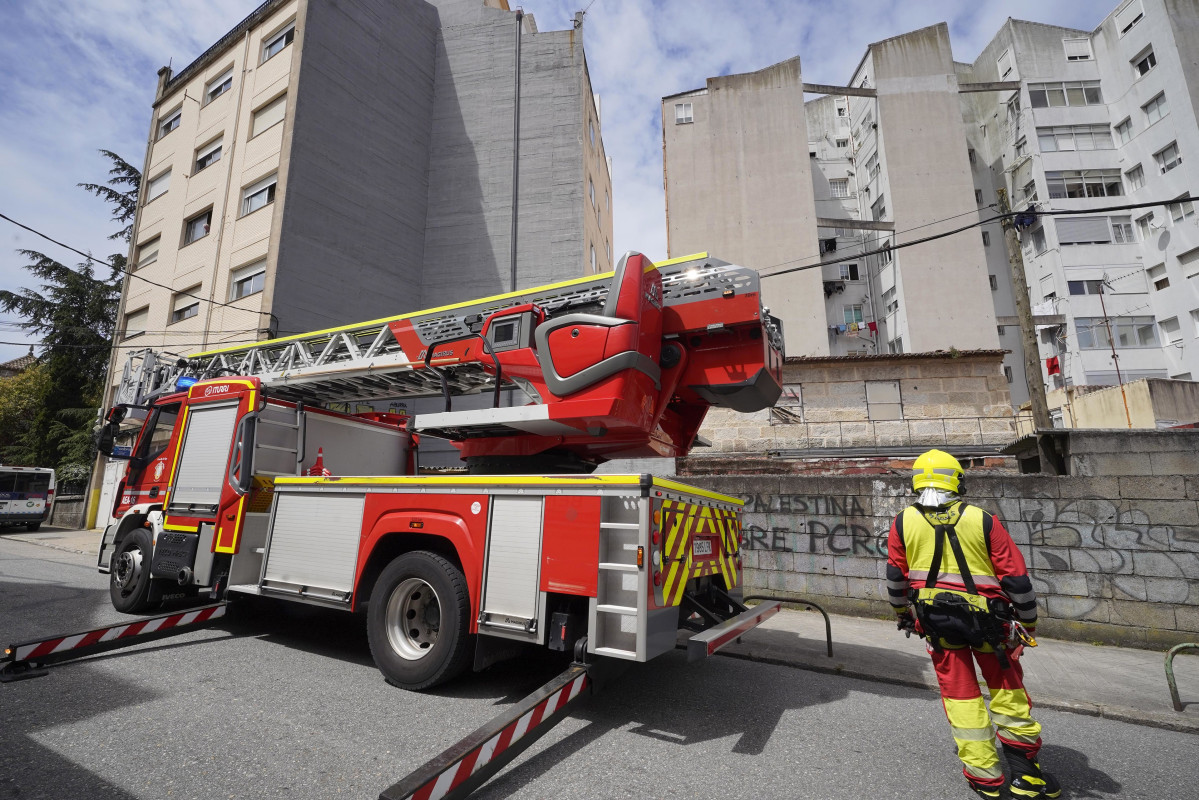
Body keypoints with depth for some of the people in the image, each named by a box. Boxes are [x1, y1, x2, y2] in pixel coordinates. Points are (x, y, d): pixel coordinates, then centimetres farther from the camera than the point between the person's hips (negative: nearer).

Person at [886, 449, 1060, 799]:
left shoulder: (903, 522, -5)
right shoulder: (983, 520, -9)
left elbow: (895, 576, 3)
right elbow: (1016, 578, -5)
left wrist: (903, 615, 19)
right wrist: (1028, 622, 10)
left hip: (936, 621, 1)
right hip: (987, 620, 0)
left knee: (960, 695, 13)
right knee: (1007, 691, 19)